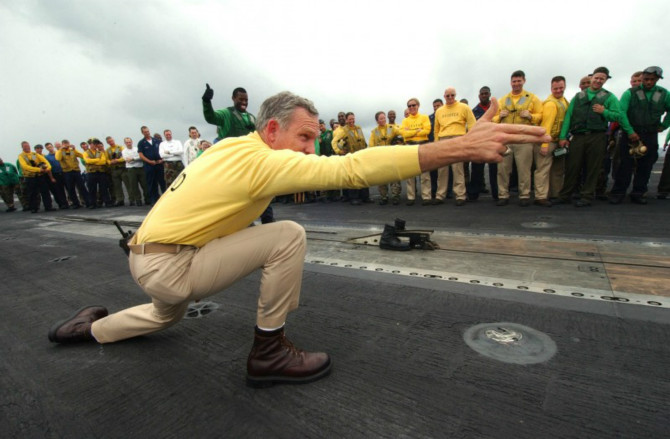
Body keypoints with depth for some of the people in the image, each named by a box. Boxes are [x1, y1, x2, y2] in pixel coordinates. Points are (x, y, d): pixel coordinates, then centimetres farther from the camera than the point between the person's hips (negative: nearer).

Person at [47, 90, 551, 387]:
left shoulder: (230, 146, 1)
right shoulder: (262, 160, -25)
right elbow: (351, 168, -36)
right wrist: (463, 146, -36)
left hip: (147, 255, 9)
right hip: (167, 266, -9)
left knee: (167, 316, 41)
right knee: (288, 236, -22)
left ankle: (90, 327, 50)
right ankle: (270, 353, -6)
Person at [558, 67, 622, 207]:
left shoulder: (609, 97, 12)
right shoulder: (578, 96, 15)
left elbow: (617, 116, 6)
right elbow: (568, 116, 9)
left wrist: (604, 112, -13)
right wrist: (563, 136, 0)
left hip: (597, 138, 0)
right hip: (578, 137, 1)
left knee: (592, 169, 2)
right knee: (572, 167, -1)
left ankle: (586, 197, 10)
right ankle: (565, 196, 8)